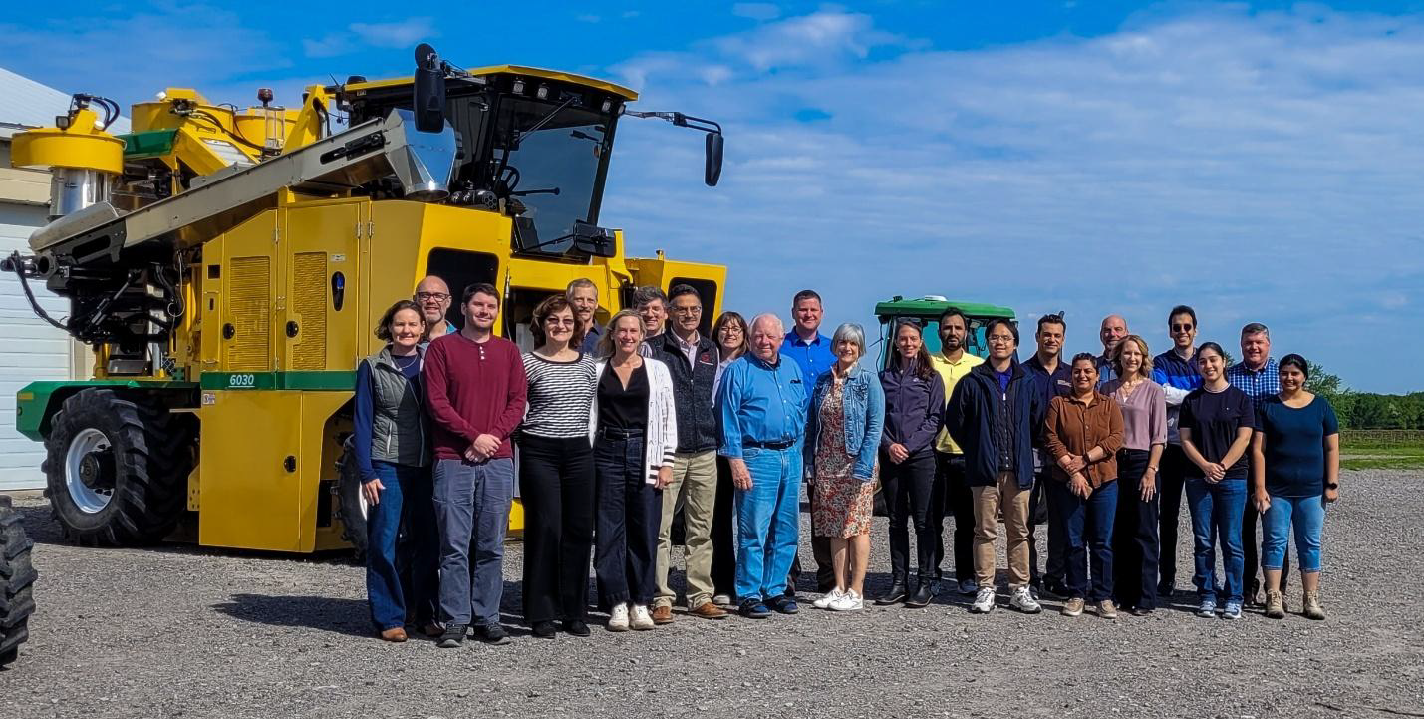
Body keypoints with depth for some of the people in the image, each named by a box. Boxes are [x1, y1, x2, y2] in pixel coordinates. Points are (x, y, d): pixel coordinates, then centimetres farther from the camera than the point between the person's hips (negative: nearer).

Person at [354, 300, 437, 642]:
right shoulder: (372, 368, 2)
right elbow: (363, 423, 1)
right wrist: (367, 473, -7)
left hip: (427, 466, 2)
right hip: (387, 466, -2)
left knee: (426, 541, 6)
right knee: (385, 543, -2)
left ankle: (425, 611, 20)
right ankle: (389, 618, 6)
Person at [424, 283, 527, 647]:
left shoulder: (508, 351, 13)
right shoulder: (441, 347, 4)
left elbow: (518, 401, 7)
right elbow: (437, 402, -3)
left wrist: (494, 436, -8)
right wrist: (473, 436, -10)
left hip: (498, 461, 3)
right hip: (453, 460, -2)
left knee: (491, 546, 5)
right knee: (454, 545, -2)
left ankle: (487, 619, 11)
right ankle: (455, 621, 3)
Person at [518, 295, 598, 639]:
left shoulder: (586, 362, 11)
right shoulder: (528, 363, -3)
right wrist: (525, 431, -3)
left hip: (579, 453, 4)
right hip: (540, 453, -4)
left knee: (579, 531, 5)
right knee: (544, 530, -5)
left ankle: (575, 612, 14)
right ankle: (541, 614, 4)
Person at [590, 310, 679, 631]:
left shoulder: (658, 370, 6)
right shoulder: (598, 370, 7)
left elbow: (669, 419, 5)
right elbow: (590, 418, 7)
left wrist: (666, 462, -1)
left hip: (645, 454, 0)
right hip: (608, 454, 0)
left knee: (645, 532, 2)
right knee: (609, 531, 0)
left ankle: (640, 602, 11)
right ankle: (617, 603, 8)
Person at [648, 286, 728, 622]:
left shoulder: (710, 351, 14)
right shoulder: (655, 349, -2)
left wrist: (715, 438, 14)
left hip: (705, 453, 5)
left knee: (701, 530, 9)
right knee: (661, 528, -4)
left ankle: (701, 597, 15)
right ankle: (661, 599, 2)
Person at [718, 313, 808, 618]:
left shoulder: (792, 368, 15)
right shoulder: (738, 371, -3)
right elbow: (728, 419, -8)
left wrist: (797, 450, 13)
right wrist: (735, 460, -14)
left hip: (790, 456, 6)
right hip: (756, 457, -6)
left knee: (785, 532, 9)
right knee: (753, 532, -6)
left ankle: (775, 590, 19)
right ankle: (748, 596, 1)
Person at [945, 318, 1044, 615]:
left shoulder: (1026, 383, 9)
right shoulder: (973, 382, 3)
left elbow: (1037, 421, 16)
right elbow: (955, 420, 6)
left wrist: (1022, 450, 12)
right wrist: (976, 450, 6)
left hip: (1018, 468, 2)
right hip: (985, 469, -2)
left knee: (1019, 531, 4)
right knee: (985, 531, 1)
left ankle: (1019, 589, 11)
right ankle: (985, 589, 6)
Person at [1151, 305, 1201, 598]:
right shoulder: (1160, 363, 8)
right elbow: (1163, 393, -11)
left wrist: (1178, 397, -10)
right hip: (1171, 445, -1)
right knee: (1168, 513, 4)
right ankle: (1166, 578, 9)